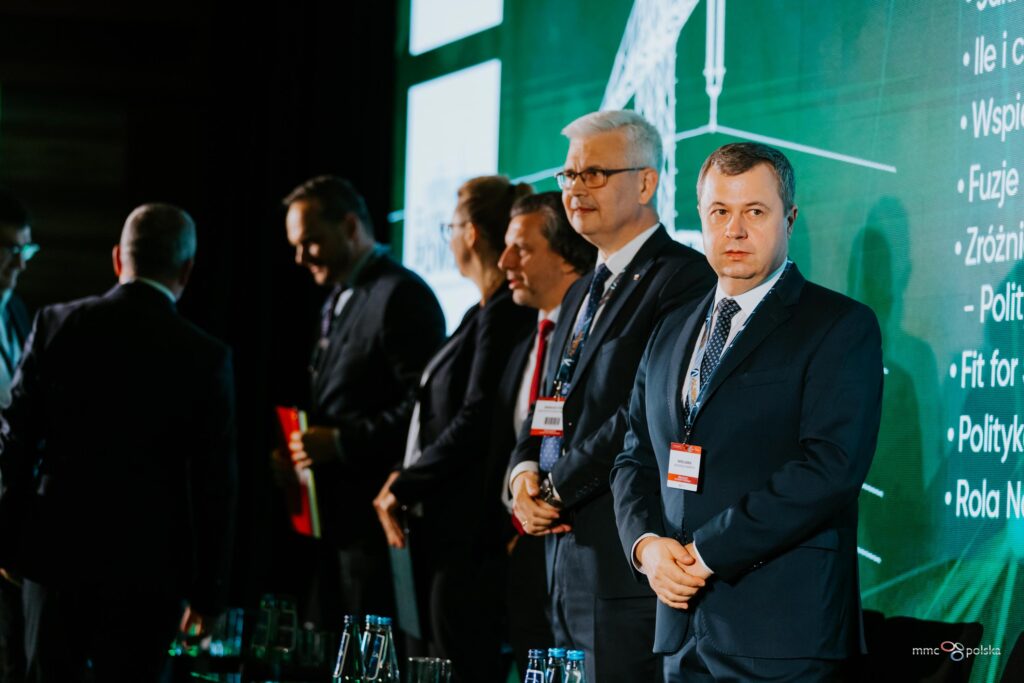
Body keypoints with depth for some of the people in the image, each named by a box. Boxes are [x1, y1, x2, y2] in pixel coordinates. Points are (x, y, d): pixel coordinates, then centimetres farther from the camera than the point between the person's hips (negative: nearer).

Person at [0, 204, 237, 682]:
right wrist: (208, 590, 3)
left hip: (55, 552, 2)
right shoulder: (206, 358, -8)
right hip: (146, 568, -2)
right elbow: (215, 484, -5)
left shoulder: (56, 325, -2)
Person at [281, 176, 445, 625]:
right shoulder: (339, 301, 21)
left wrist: (340, 442, -18)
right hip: (335, 519, 9)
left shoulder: (403, 296, -10)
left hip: (377, 518, -9)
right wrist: (308, 446, 10)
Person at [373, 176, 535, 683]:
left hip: (468, 531, -10)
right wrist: (404, 481, 6)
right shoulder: (486, 313, 18)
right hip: (447, 526, 10)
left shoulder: (502, 315, -13)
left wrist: (404, 487, -11)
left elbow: (476, 421, -19)